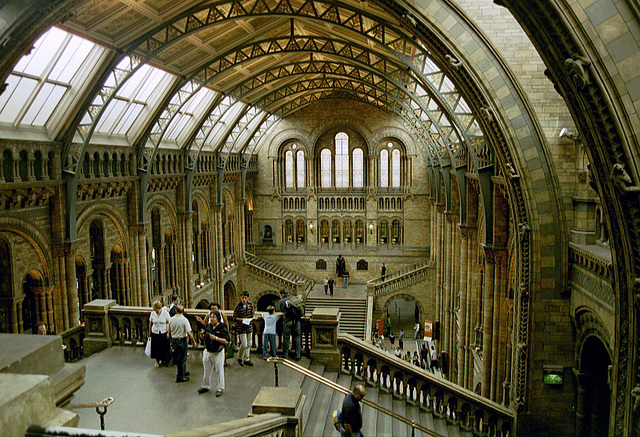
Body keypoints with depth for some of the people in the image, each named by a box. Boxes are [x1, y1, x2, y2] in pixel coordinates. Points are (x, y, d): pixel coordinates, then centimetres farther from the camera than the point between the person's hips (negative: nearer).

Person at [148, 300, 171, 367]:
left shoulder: (165, 313, -13)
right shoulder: (152, 313, -6)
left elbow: (169, 323, -5)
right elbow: (150, 323, 7)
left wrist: (168, 332, -9)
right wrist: (149, 332, 9)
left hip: (164, 333, -2)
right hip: (155, 332, 2)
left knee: (164, 348, 5)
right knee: (155, 348, 6)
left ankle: (162, 360, 28)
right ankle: (157, 360, 26)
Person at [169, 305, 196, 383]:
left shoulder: (171, 319, -1)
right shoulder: (184, 320, -17)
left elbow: (169, 332, 9)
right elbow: (189, 333, -21)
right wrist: (194, 341, -9)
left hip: (174, 340, 6)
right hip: (182, 341, -6)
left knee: (177, 358, 20)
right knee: (182, 359, 4)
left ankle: (183, 372, 37)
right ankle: (180, 377, 10)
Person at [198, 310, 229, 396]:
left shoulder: (222, 328, -13)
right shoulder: (208, 326, 4)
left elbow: (226, 341, -17)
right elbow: (205, 336, 16)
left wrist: (216, 338, -27)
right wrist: (203, 335, -7)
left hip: (218, 353, -5)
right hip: (207, 351, 5)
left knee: (219, 371, 5)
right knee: (206, 370, 17)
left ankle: (219, 389, 19)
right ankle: (205, 386, 34)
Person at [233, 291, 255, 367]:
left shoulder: (250, 305, 2)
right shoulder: (237, 307, -12)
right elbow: (234, 318, -7)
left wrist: (252, 317, -5)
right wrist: (242, 319, -22)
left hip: (249, 327, 5)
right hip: (241, 328, -5)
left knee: (249, 344, 12)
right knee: (244, 344, -9)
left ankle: (246, 359, 26)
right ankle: (240, 358, 16)